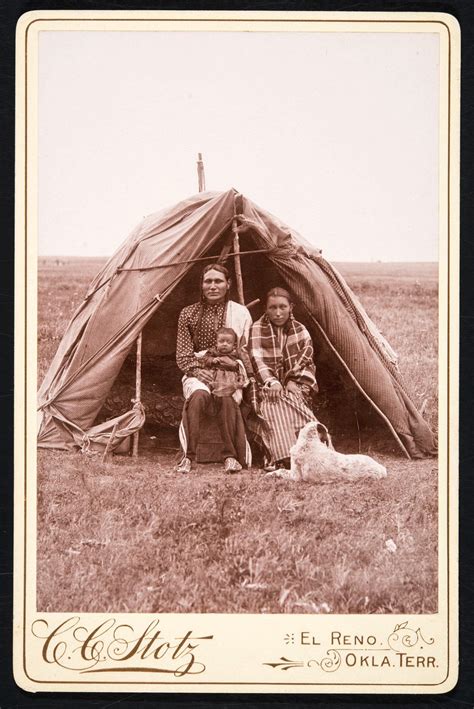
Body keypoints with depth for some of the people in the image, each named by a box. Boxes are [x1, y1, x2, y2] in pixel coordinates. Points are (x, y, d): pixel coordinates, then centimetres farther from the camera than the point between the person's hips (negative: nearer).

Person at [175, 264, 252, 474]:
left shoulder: (240, 313, 6)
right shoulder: (189, 314, 7)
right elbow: (183, 356, 5)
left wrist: (233, 363, -15)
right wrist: (197, 371, -14)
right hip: (198, 374, 0)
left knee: (226, 398, -35)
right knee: (199, 394, -35)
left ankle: (231, 456, -27)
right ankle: (189, 456, -32)